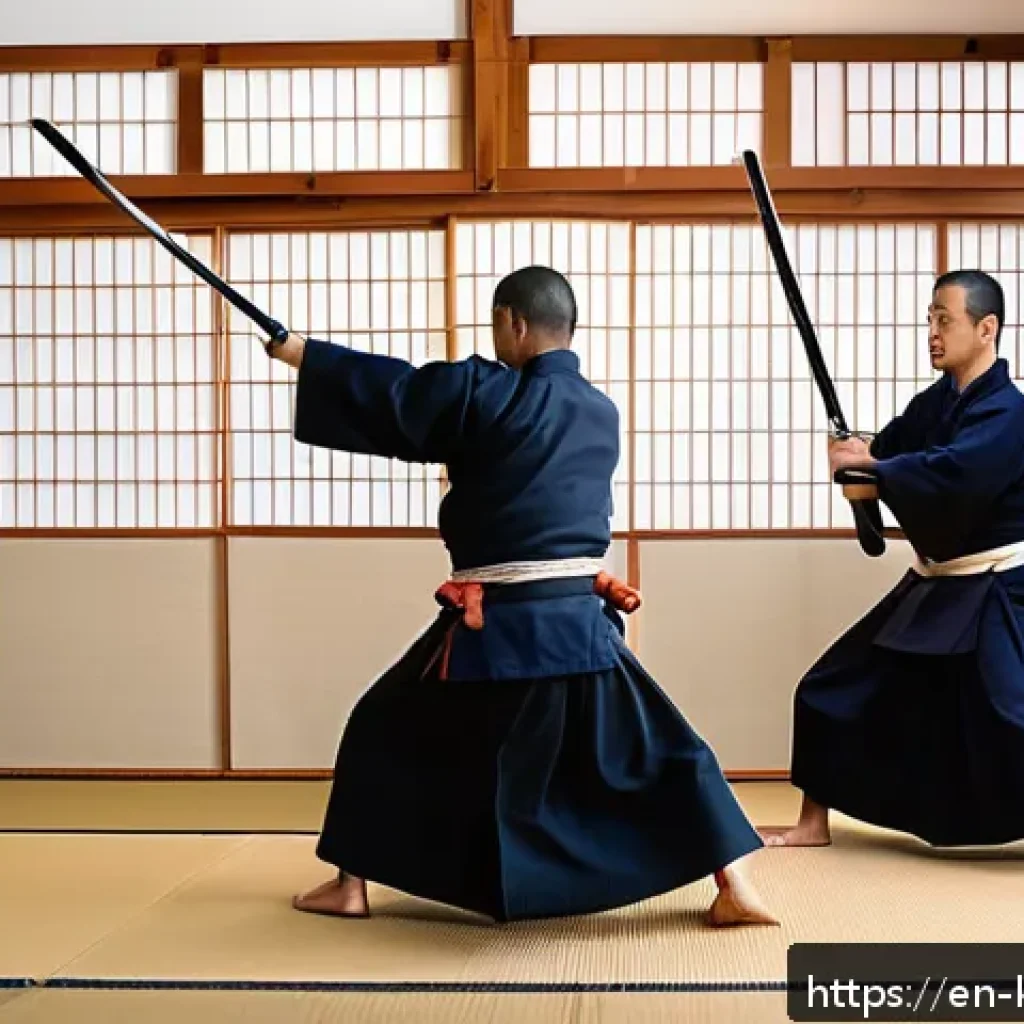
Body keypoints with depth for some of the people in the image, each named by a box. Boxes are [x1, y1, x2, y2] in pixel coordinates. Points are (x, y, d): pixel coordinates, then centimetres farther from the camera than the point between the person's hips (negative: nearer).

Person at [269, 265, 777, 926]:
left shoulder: (483, 392, -6)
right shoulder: (602, 413, 11)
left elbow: (389, 391, 0)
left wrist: (297, 350, 13)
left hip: (496, 624, -4)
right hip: (581, 618, 4)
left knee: (386, 733, 15)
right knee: (659, 749, 12)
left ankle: (350, 886, 21)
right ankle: (735, 888, 4)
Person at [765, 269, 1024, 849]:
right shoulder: (936, 403, 8)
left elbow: (953, 474, -34)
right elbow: (890, 454, 6)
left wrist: (869, 466, -25)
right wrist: (859, 460, -17)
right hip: (935, 588, 8)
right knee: (834, 690, 9)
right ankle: (814, 825, 23)